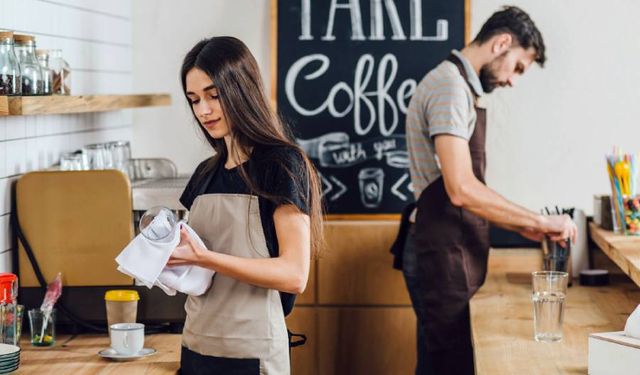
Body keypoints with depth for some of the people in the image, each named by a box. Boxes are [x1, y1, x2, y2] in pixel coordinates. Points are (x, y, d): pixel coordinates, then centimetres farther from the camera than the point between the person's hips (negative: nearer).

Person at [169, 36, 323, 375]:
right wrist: (172, 253, -2)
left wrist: (203, 257, -24)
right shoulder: (206, 172, 12)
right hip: (196, 346, 6)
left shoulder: (280, 164, -7)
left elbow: (294, 275, -16)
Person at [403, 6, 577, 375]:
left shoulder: (459, 86, 17)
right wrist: (539, 221, -19)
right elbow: (461, 189, -25)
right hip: (444, 257, -10)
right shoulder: (450, 87, -15)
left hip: (449, 253, 10)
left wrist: (522, 226, 15)